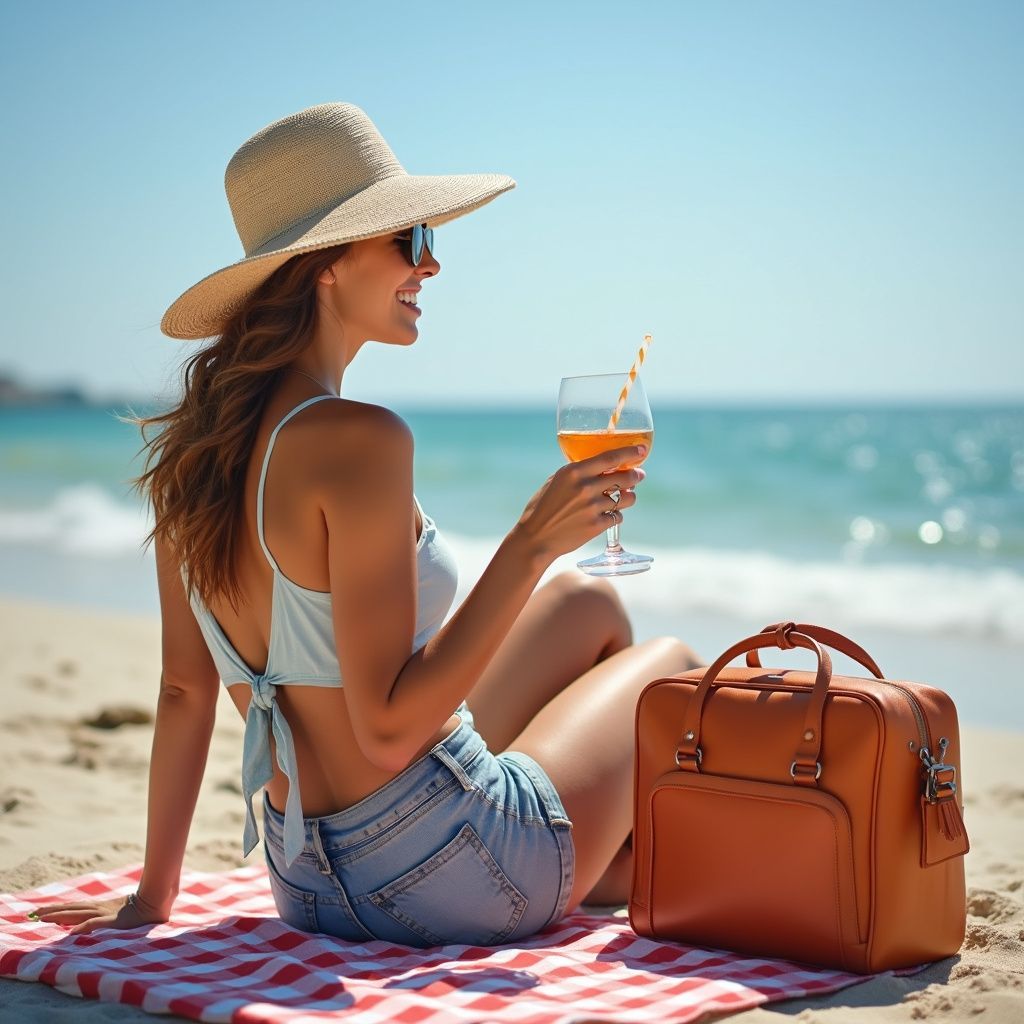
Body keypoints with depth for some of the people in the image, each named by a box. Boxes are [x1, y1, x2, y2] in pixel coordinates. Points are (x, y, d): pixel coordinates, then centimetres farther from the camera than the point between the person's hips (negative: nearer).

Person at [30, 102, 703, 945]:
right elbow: (388, 729, -26)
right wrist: (531, 541, -23)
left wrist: (153, 893, 13)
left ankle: (626, 869, 42)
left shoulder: (193, 442, 0)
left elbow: (185, 688, 6)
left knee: (590, 604, 25)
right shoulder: (355, 440, -25)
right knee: (670, 665, 18)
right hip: (446, 868, -8)